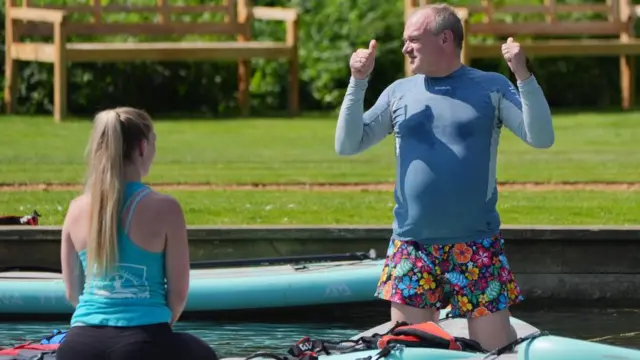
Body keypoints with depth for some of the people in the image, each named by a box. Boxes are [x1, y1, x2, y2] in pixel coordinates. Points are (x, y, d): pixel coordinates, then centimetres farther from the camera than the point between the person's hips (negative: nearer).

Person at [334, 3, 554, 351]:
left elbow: (541, 138, -8)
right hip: (411, 244, 3)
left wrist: (523, 75, -18)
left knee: (494, 345, -5)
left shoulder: (491, 87, 2)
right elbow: (347, 145, 5)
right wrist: (358, 82, -4)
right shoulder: (399, 92, 9)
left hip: (477, 243, -3)